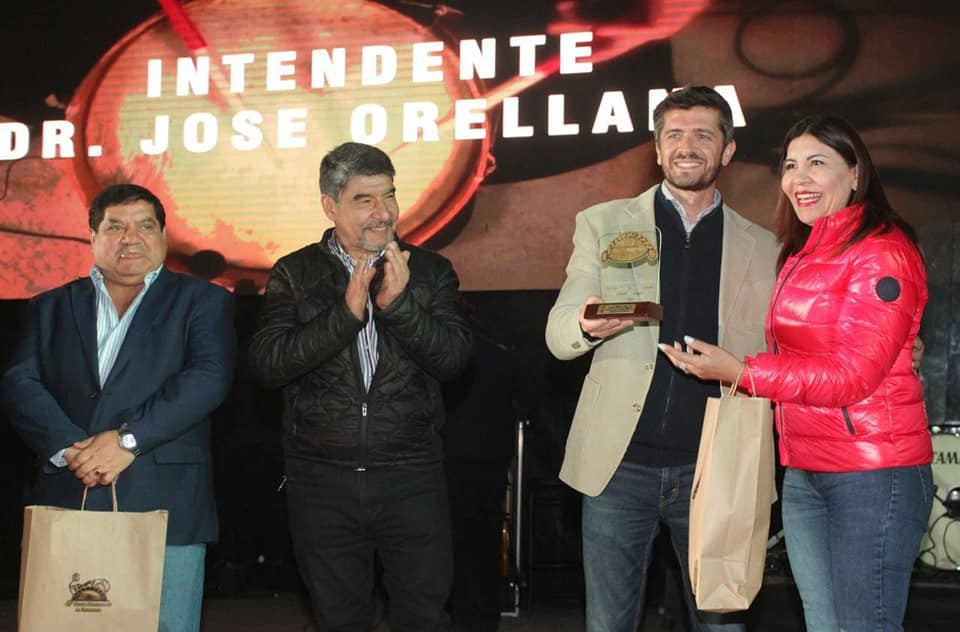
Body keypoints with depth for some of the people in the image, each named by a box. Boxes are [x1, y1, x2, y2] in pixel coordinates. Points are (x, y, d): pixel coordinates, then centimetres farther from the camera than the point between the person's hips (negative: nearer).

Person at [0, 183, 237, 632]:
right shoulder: (52, 307, 18)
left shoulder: (202, 302, 9)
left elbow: (208, 377, -7)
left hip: (166, 509, -2)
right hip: (66, 505, 3)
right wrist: (69, 447, -12)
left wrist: (128, 439, -15)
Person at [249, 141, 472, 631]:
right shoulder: (294, 275, 1)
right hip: (322, 480, 0)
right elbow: (268, 363, -11)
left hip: (411, 477, 0)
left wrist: (398, 303, -20)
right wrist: (347, 311, -20)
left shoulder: (431, 272, 3)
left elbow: (454, 358, -7)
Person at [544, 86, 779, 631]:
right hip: (620, 463, 0)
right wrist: (588, 325, -23)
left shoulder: (761, 248, 9)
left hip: (714, 467, 1)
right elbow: (557, 335, 1)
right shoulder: (603, 223, 7)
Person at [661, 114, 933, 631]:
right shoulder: (801, 254, 16)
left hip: (872, 472, -8)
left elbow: (853, 373, -17)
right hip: (804, 472, 8)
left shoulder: (882, 250, -10)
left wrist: (741, 372, -18)